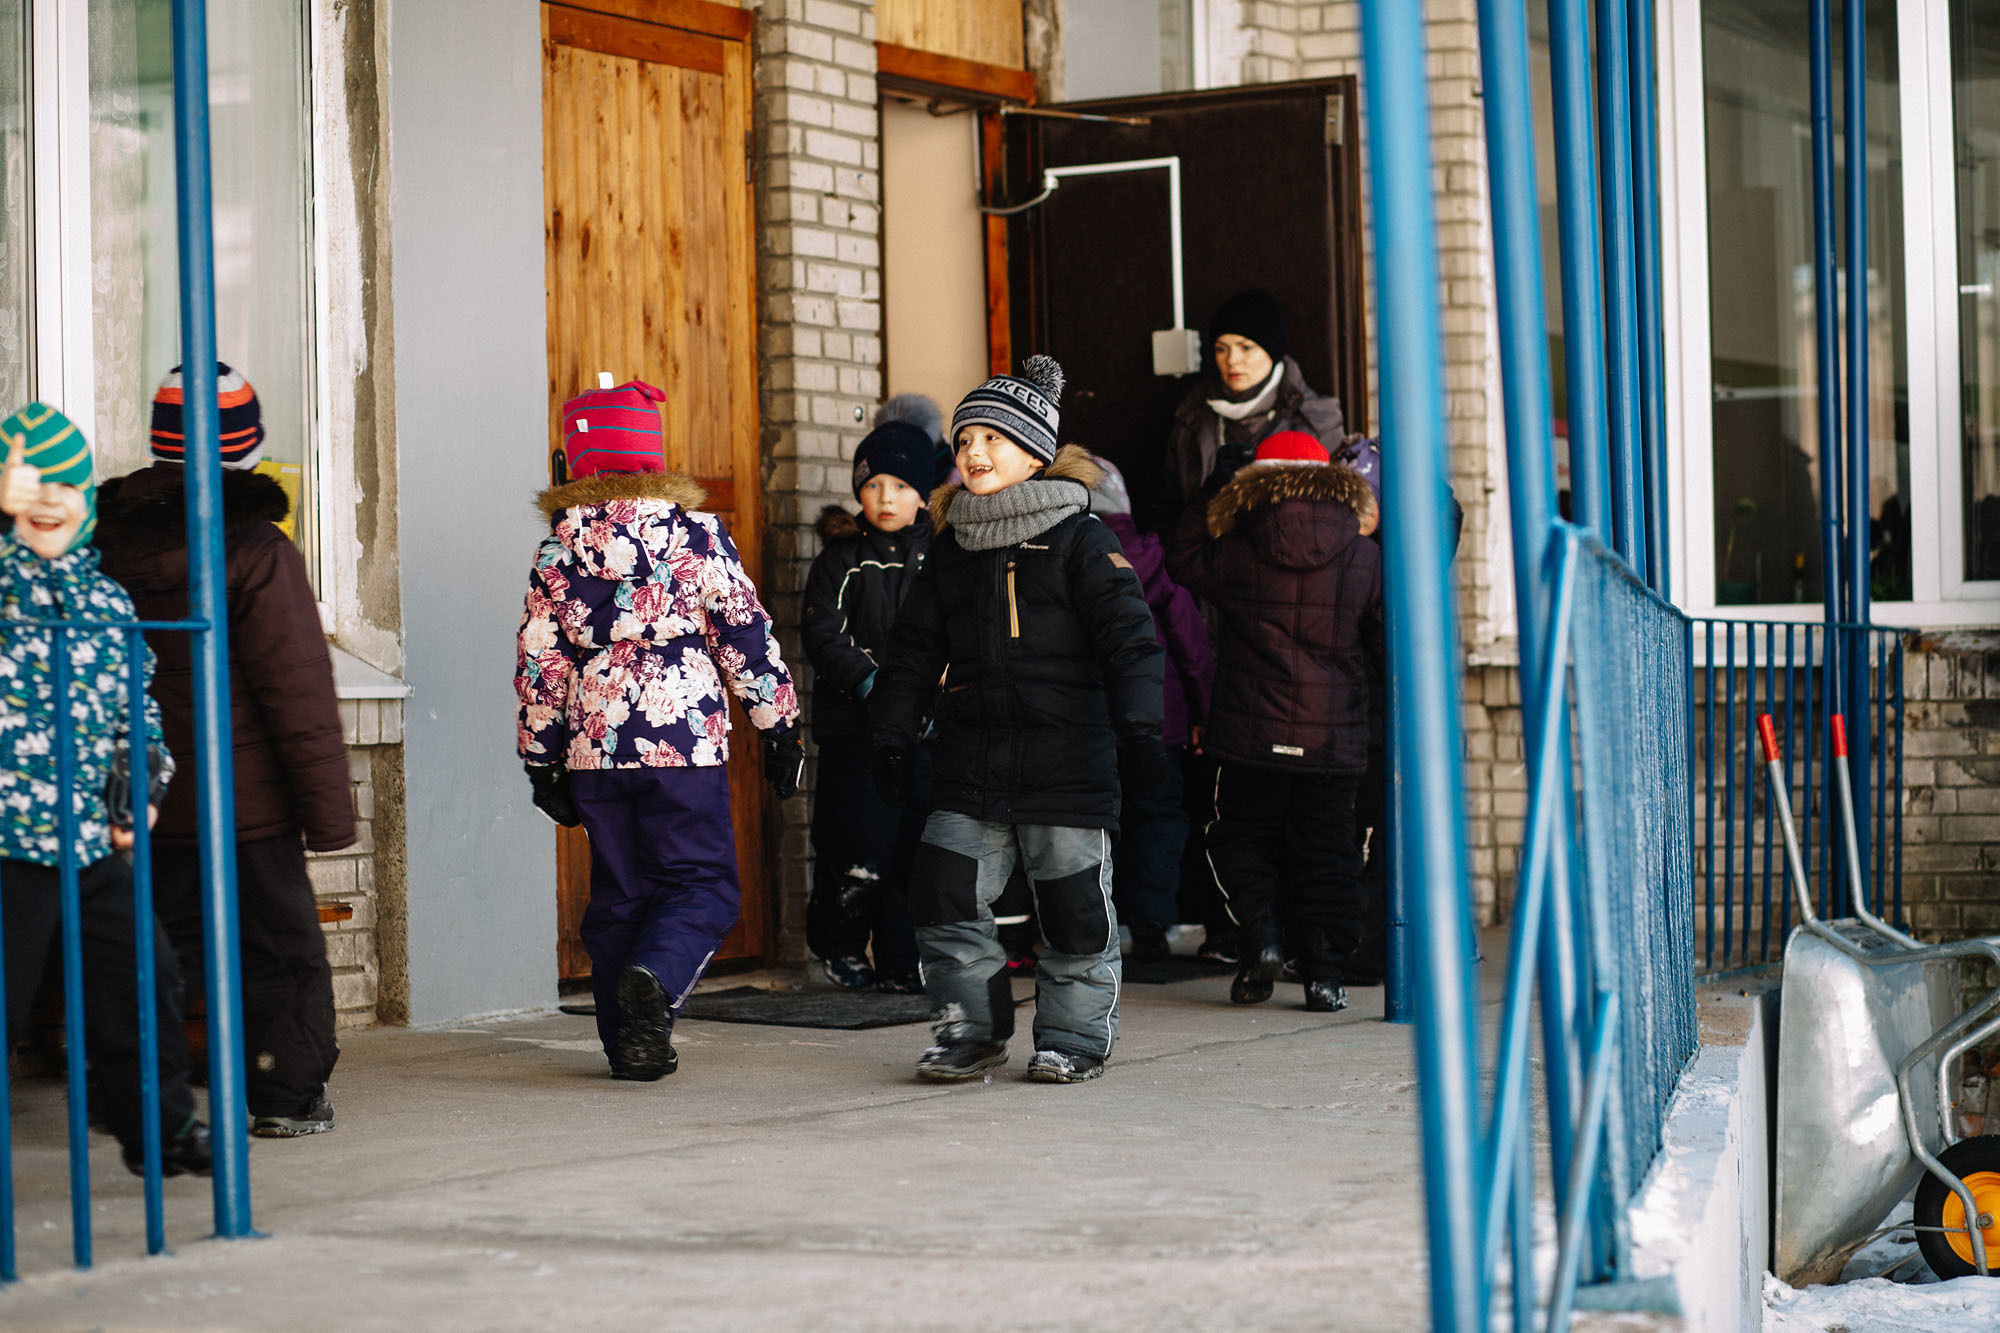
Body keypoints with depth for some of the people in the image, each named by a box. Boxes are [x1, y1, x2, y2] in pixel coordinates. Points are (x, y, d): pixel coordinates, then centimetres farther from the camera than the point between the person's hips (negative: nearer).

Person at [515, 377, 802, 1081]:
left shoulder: (556, 553, 4)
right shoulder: (697, 535, -2)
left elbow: (538, 665, 6)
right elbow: (746, 634, -2)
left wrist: (543, 760, 13)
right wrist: (780, 726, 7)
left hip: (595, 751, 3)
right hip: (686, 745, -3)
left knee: (618, 893, 11)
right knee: (702, 883, 3)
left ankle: (631, 1045, 9)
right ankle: (656, 977, -25)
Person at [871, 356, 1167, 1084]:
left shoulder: (1079, 540, -3)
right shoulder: (951, 549, 12)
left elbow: (1129, 635, -9)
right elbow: (914, 652, 18)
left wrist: (1138, 722, -21)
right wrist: (893, 736, 11)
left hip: (1067, 760, -4)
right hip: (970, 764, 4)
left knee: (1074, 906, 1)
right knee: (944, 895, -2)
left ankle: (1075, 1036, 15)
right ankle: (973, 1031, 12)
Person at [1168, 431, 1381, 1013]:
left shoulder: (1234, 553, -5)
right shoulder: (1365, 559, -3)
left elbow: (1184, 558, 16)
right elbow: (1387, 643, 3)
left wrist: (1202, 512, 27)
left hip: (1251, 734, -1)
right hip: (1333, 740, 1)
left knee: (1241, 835, 16)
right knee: (1325, 850, 10)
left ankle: (1260, 933, -4)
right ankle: (1324, 970, 5)